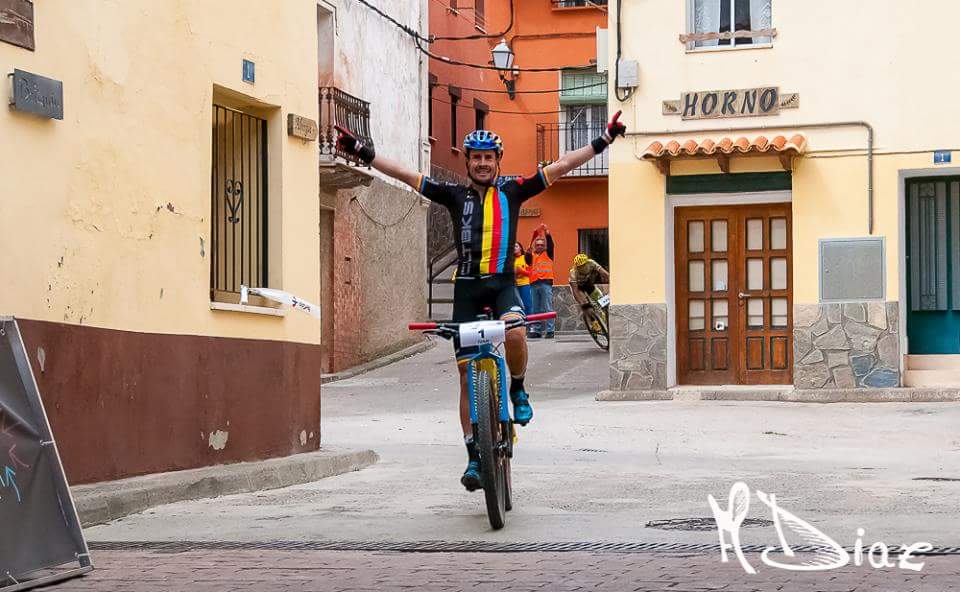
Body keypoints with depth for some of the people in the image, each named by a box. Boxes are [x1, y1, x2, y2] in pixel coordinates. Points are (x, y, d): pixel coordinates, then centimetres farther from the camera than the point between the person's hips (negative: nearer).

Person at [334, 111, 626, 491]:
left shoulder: (512, 192, 7)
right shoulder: (455, 195, 7)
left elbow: (561, 167, 4)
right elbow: (404, 174, 4)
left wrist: (603, 141, 0)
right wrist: (361, 151, -2)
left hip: (503, 283, -1)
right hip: (467, 286, 1)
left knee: (514, 332, -34)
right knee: (468, 375, 1)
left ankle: (518, 390, -4)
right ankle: (474, 457, 8)